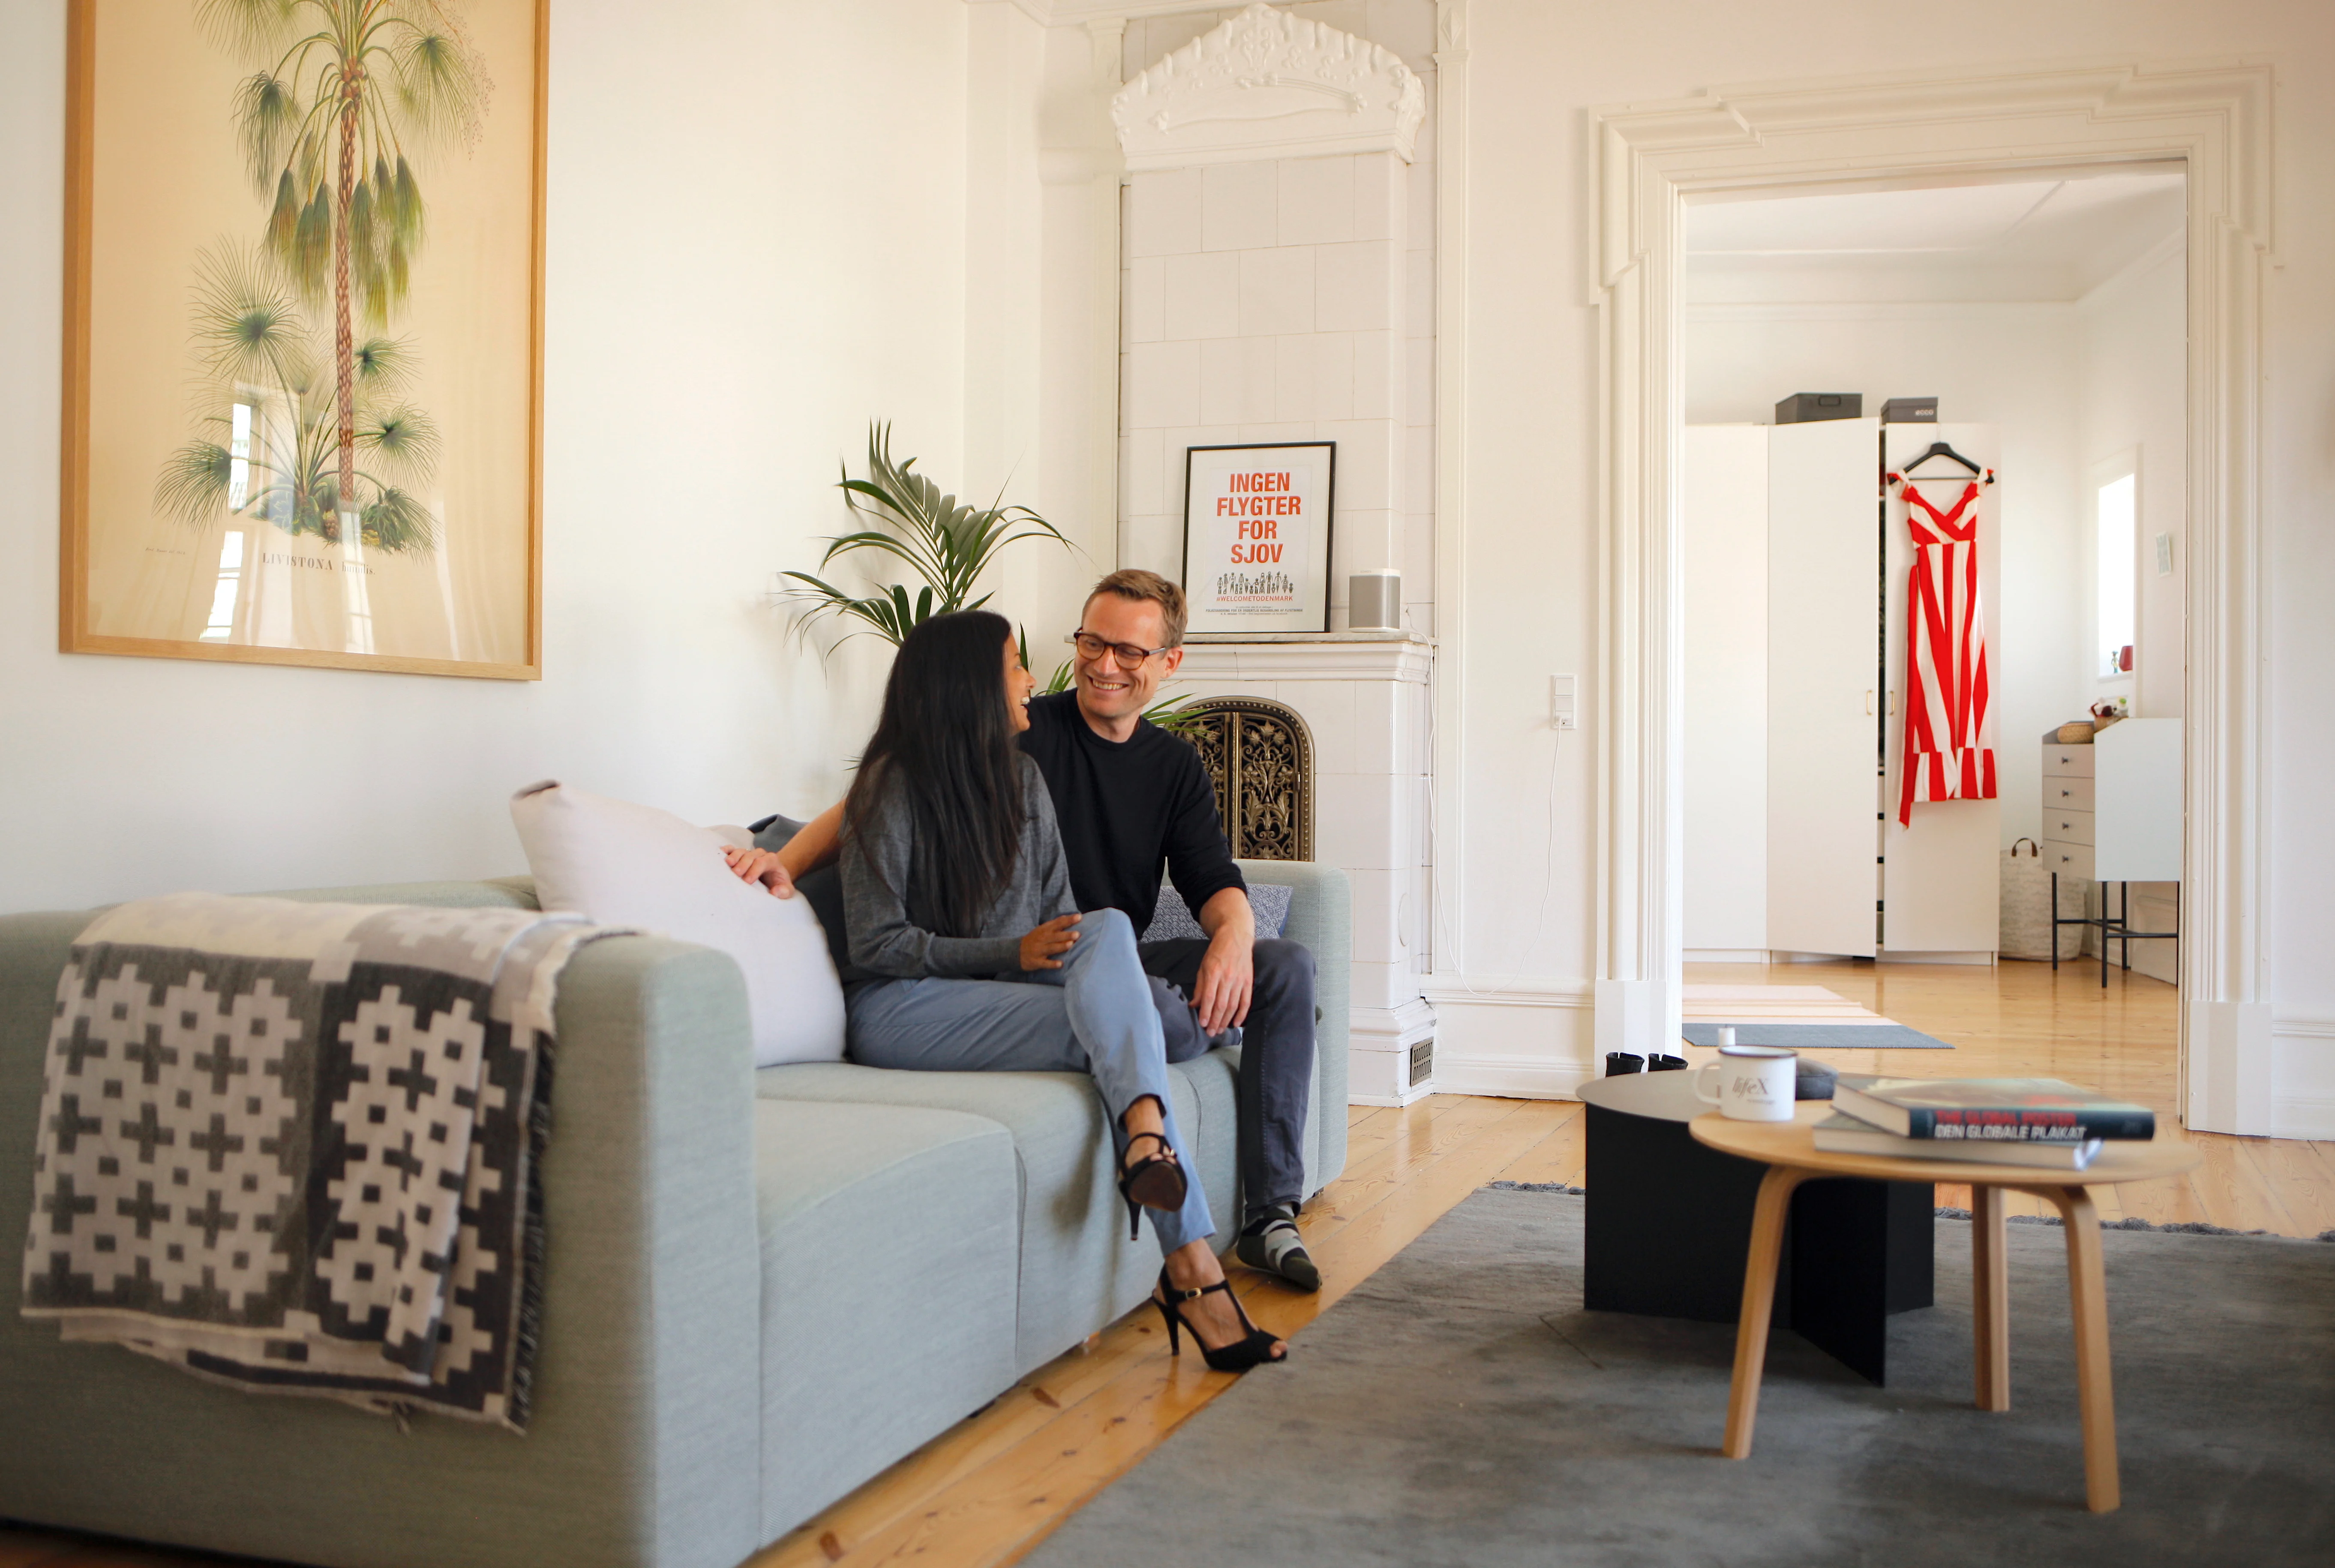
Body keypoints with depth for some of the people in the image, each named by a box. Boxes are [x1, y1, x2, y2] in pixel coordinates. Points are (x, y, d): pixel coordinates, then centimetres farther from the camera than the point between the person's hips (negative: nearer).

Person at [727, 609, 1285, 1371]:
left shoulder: (1023, 779, 13)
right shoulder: (893, 786, -7)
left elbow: (1060, 916, 12)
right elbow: (874, 946, -9)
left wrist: (1097, 966, -12)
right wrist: (1011, 954, -18)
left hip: (1003, 995, 6)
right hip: (897, 1010, -6)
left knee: (1108, 926, -25)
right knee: (1113, 1027, -26)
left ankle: (1145, 1136, -43)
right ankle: (1192, 1271, -36)